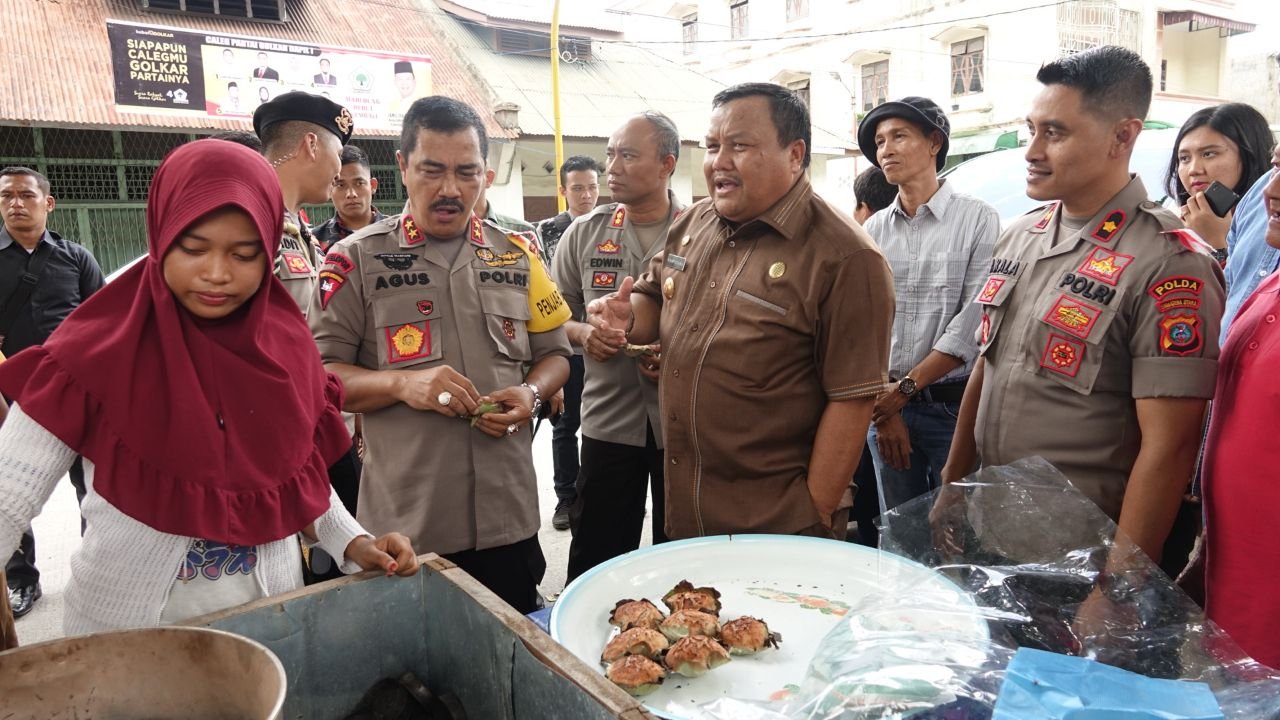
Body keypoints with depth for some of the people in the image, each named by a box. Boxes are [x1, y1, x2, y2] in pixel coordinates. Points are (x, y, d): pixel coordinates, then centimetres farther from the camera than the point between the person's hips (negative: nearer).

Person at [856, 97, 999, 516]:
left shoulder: (978, 221, -6)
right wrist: (881, 405, -4)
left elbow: (972, 326, -13)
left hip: (954, 403, -4)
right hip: (884, 402, 4)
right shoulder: (874, 230, 6)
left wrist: (904, 390, -13)